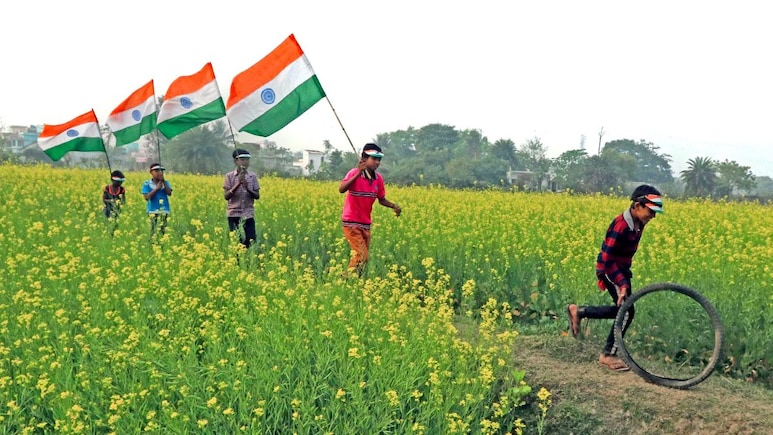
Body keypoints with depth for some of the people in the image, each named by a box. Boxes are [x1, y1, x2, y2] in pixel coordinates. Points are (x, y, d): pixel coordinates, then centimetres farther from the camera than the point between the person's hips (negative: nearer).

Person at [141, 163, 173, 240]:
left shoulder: (166, 183, 7)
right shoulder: (147, 184, 1)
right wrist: (157, 188, -13)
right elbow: (147, 197, -8)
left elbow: (169, 193, -9)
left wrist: (163, 182, -14)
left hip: (164, 210, 1)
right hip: (152, 211, -1)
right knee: (153, 231, 0)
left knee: (159, 230, -10)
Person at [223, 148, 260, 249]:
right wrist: (238, 183, -20)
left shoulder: (253, 176, 3)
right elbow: (226, 196, -8)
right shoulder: (230, 176, -1)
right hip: (234, 214, -1)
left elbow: (257, 196, 1)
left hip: (248, 214, 1)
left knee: (251, 242, -7)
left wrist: (247, 188, -18)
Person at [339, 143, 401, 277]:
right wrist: (358, 173, -36)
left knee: (364, 257, 8)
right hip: (351, 222, -7)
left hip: (366, 224, 7)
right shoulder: (354, 173, -15)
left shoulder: (379, 178, 1)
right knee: (360, 255, -15)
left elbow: (381, 199, 12)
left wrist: (394, 206, -7)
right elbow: (341, 189, -31)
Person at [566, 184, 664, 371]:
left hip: (622, 269, 9)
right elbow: (607, 260, -27)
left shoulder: (638, 223, -3)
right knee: (627, 311, -11)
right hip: (609, 271, -9)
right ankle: (608, 354, 3)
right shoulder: (620, 226, -29)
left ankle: (579, 311, 21)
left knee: (622, 310, 11)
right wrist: (622, 284, -31)